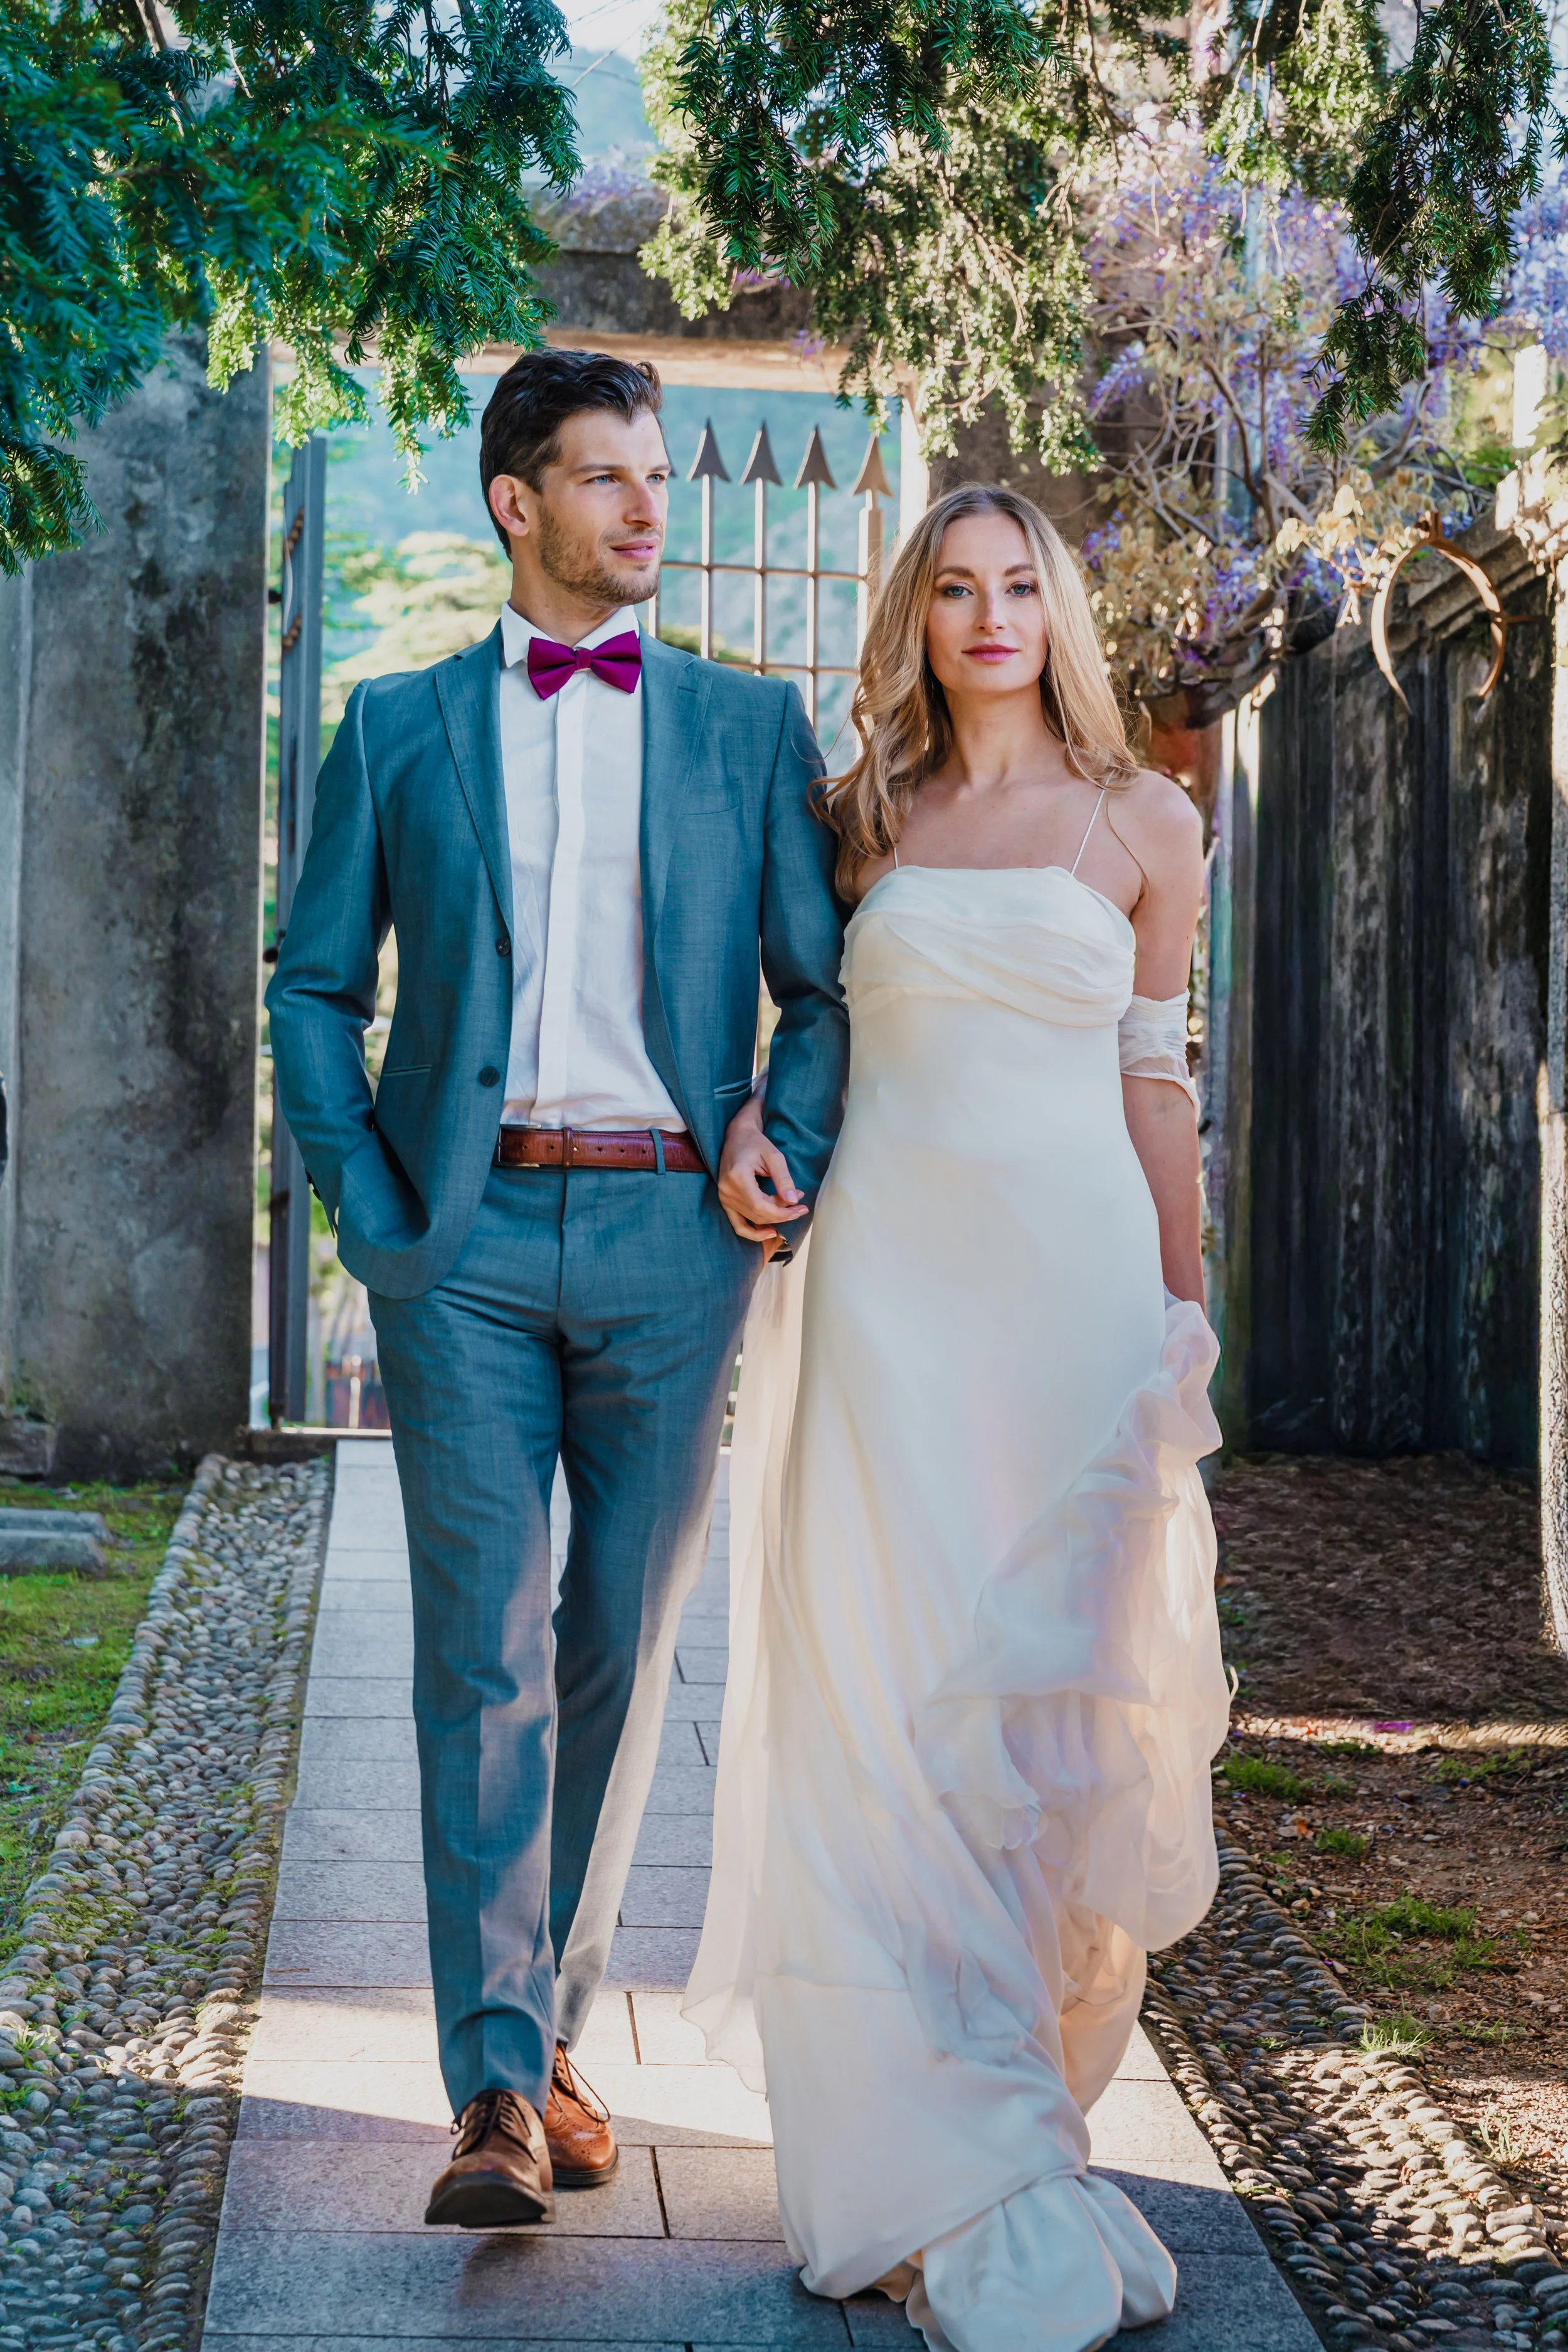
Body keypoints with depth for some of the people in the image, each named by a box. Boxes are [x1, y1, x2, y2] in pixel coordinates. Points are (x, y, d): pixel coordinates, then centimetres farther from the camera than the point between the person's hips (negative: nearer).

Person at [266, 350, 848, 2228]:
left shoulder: (750, 726, 11)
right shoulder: (399, 726, 10)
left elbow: (824, 987, 10)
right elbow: (314, 989, 10)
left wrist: (782, 1170, -5)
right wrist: (367, 1206, -2)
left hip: (669, 1232, 1)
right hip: (471, 1237, -1)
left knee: (623, 1651, 6)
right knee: (481, 1652, -7)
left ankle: (545, 2025, 21)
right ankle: (497, 2089, -5)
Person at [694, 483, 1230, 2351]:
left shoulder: (1141, 825, 8)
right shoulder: (859, 824, 10)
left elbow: (1152, 1079, 9)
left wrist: (1179, 1313, 7)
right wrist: (745, 1118, 3)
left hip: (1076, 1279, 0)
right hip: (888, 1273, 1)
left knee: (1055, 1686, -1)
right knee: (889, 1689, -4)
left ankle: (1023, 2067, 20)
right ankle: (951, 2173, 2)